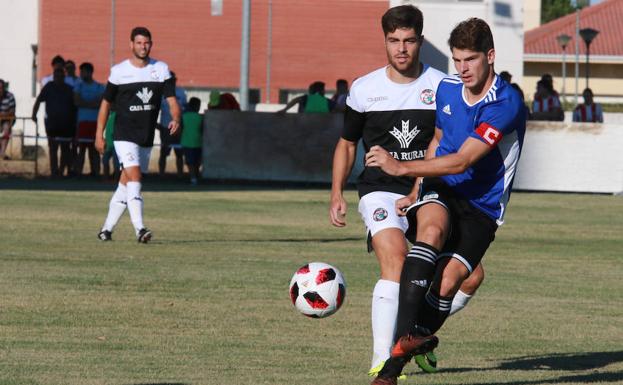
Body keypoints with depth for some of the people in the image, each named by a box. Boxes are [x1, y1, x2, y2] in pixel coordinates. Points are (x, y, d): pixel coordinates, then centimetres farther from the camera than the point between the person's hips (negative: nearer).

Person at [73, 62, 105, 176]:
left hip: (95, 121, 0)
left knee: (94, 148, 1)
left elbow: (101, 103, -4)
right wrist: (92, 104, -6)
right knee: (81, 147, -5)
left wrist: (85, 103, -12)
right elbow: (77, 102, -2)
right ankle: (78, 172, -5)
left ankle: (95, 171, 4)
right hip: (82, 120, 0)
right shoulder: (79, 85, 10)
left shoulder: (99, 87, 8)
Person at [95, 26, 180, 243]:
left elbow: (171, 99, -3)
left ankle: (107, 229, 21)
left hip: (146, 138, 4)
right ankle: (139, 229, -25)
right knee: (134, 177, -19)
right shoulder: (119, 72, -2)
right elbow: (106, 103, 5)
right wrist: (99, 135, 3)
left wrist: (175, 118, -24)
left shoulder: (161, 70, 3)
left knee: (125, 184, 10)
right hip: (124, 135, -4)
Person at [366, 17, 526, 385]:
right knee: (431, 229, -32)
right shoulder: (447, 89, 6)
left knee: (447, 283, -20)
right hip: (441, 191, 3)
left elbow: (461, 161, -22)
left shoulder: (507, 104, -17)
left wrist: (402, 167, -23)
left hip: (482, 207, -3)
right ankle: (406, 336, -44)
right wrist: (416, 192, 23)